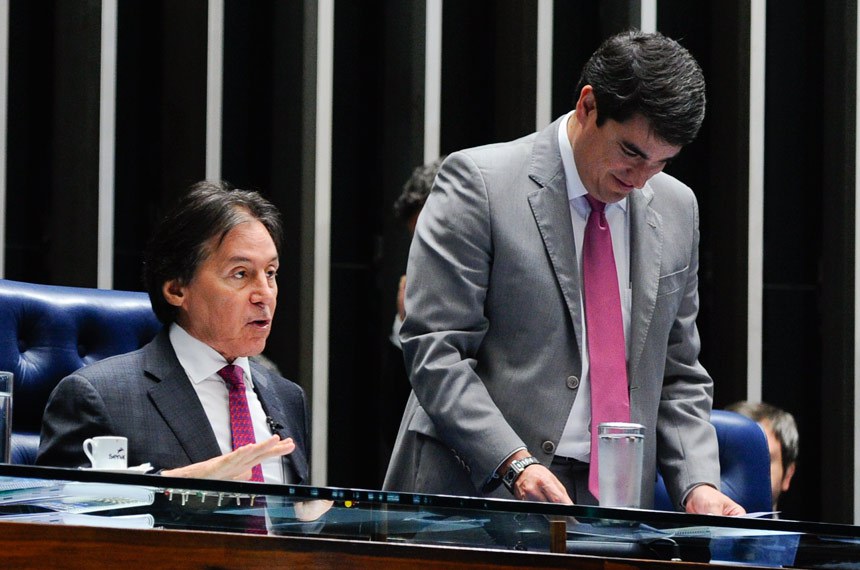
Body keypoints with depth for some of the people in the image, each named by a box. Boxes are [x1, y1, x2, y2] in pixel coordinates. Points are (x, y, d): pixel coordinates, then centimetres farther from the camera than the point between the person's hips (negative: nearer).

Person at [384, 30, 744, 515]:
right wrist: (515, 464, -20)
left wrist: (698, 485, 2)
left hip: (613, 505, 5)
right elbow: (434, 350, -9)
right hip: (484, 493, -4)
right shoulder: (480, 181, -4)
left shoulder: (676, 209, 13)